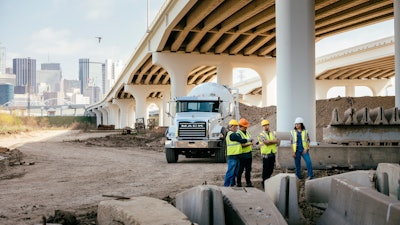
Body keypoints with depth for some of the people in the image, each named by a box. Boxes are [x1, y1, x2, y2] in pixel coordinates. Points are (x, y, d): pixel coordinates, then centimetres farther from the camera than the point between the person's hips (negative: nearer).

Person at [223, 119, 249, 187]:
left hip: (235, 156, 10)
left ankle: (232, 184, 21)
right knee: (230, 171, -7)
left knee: (235, 172, 15)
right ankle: (226, 185, -4)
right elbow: (241, 140, -14)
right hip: (233, 156, -10)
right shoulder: (232, 135, -16)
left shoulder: (229, 134, 18)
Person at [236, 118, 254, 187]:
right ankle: (239, 183, 8)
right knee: (240, 169, 0)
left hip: (249, 154, 8)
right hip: (242, 155, -8)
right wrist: (249, 143, -17)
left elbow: (251, 141, 26)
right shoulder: (238, 134, -12)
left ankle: (248, 183, 16)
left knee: (248, 169, 11)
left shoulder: (247, 132, 14)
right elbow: (241, 144, -20)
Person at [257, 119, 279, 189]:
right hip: (265, 154, -5)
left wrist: (269, 141, -13)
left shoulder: (273, 133, 12)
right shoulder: (261, 135, -3)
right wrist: (273, 141, -8)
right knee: (265, 170, -2)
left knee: (271, 170, 10)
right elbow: (266, 142, -18)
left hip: (272, 154, 5)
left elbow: (277, 141, -2)